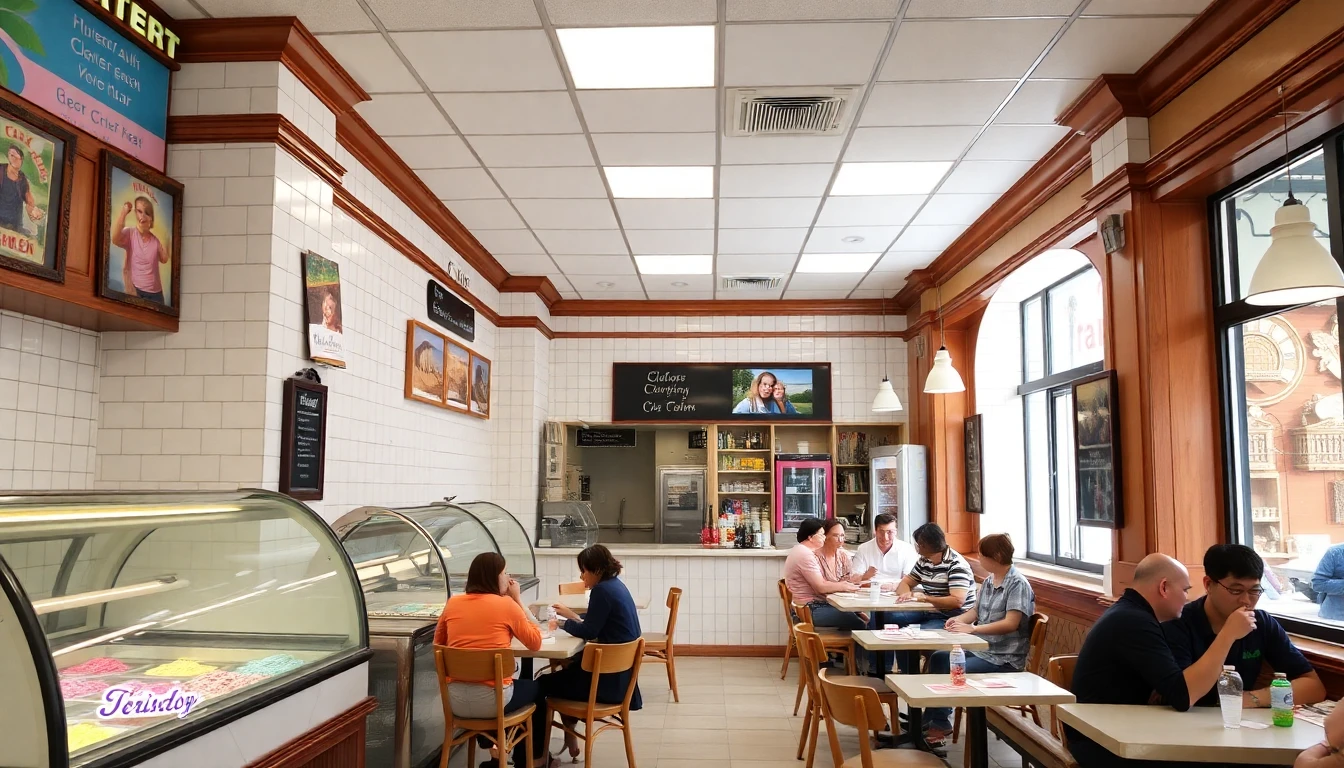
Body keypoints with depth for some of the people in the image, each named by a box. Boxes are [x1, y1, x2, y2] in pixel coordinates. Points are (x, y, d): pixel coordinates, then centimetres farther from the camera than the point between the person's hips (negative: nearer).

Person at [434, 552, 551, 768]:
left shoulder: (452, 604, 4)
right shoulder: (506, 604, -7)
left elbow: (438, 644, 20)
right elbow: (535, 642, 3)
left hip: (455, 700, 4)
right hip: (490, 700, -4)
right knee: (536, 689, 27)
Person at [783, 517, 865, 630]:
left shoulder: (802, 551, 16)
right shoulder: (805, 555, -17)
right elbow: (821, 587, -19)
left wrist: (840, 584, 2)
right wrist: (844, 586, -7)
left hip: (812, 605, 11)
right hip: (810, 611, -11)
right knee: (857, 623, -15)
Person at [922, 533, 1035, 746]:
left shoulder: (1018, 584, -17)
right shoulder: (988, 581, 9)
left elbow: (1011, 623, -26)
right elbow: (976, 611, 14)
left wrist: (973, 628, -33)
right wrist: (959, 619, -9)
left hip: (1004, 658, -9)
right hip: (981, 648, 9)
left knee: (954, 670, -23)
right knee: (939, 658, -4)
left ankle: (940, 724, -5)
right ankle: (931, 719, 0)